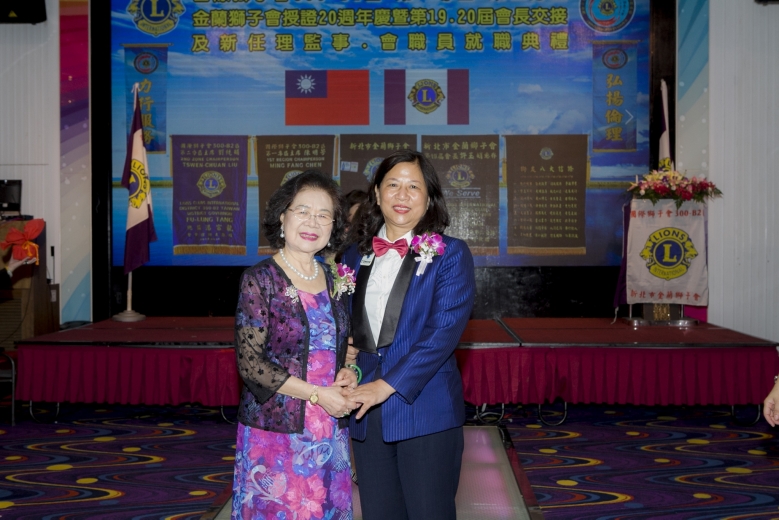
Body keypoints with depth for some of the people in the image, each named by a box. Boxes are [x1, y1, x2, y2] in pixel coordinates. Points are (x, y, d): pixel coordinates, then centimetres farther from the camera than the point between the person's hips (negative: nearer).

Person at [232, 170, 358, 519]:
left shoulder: (333, 282, 8)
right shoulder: (259, 280, -8)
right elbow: (249, 362, -13)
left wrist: (347, 374, -3)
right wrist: (317, 394, -16)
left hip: (330, 435, 5)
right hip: (275, 433, -5)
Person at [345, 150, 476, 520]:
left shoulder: (450, 255, -3)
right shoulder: (358, 257, 11)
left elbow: (444, 331, -14)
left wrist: (387, 386, -18)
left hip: (424, 411, -4)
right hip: (367, 413, 5)